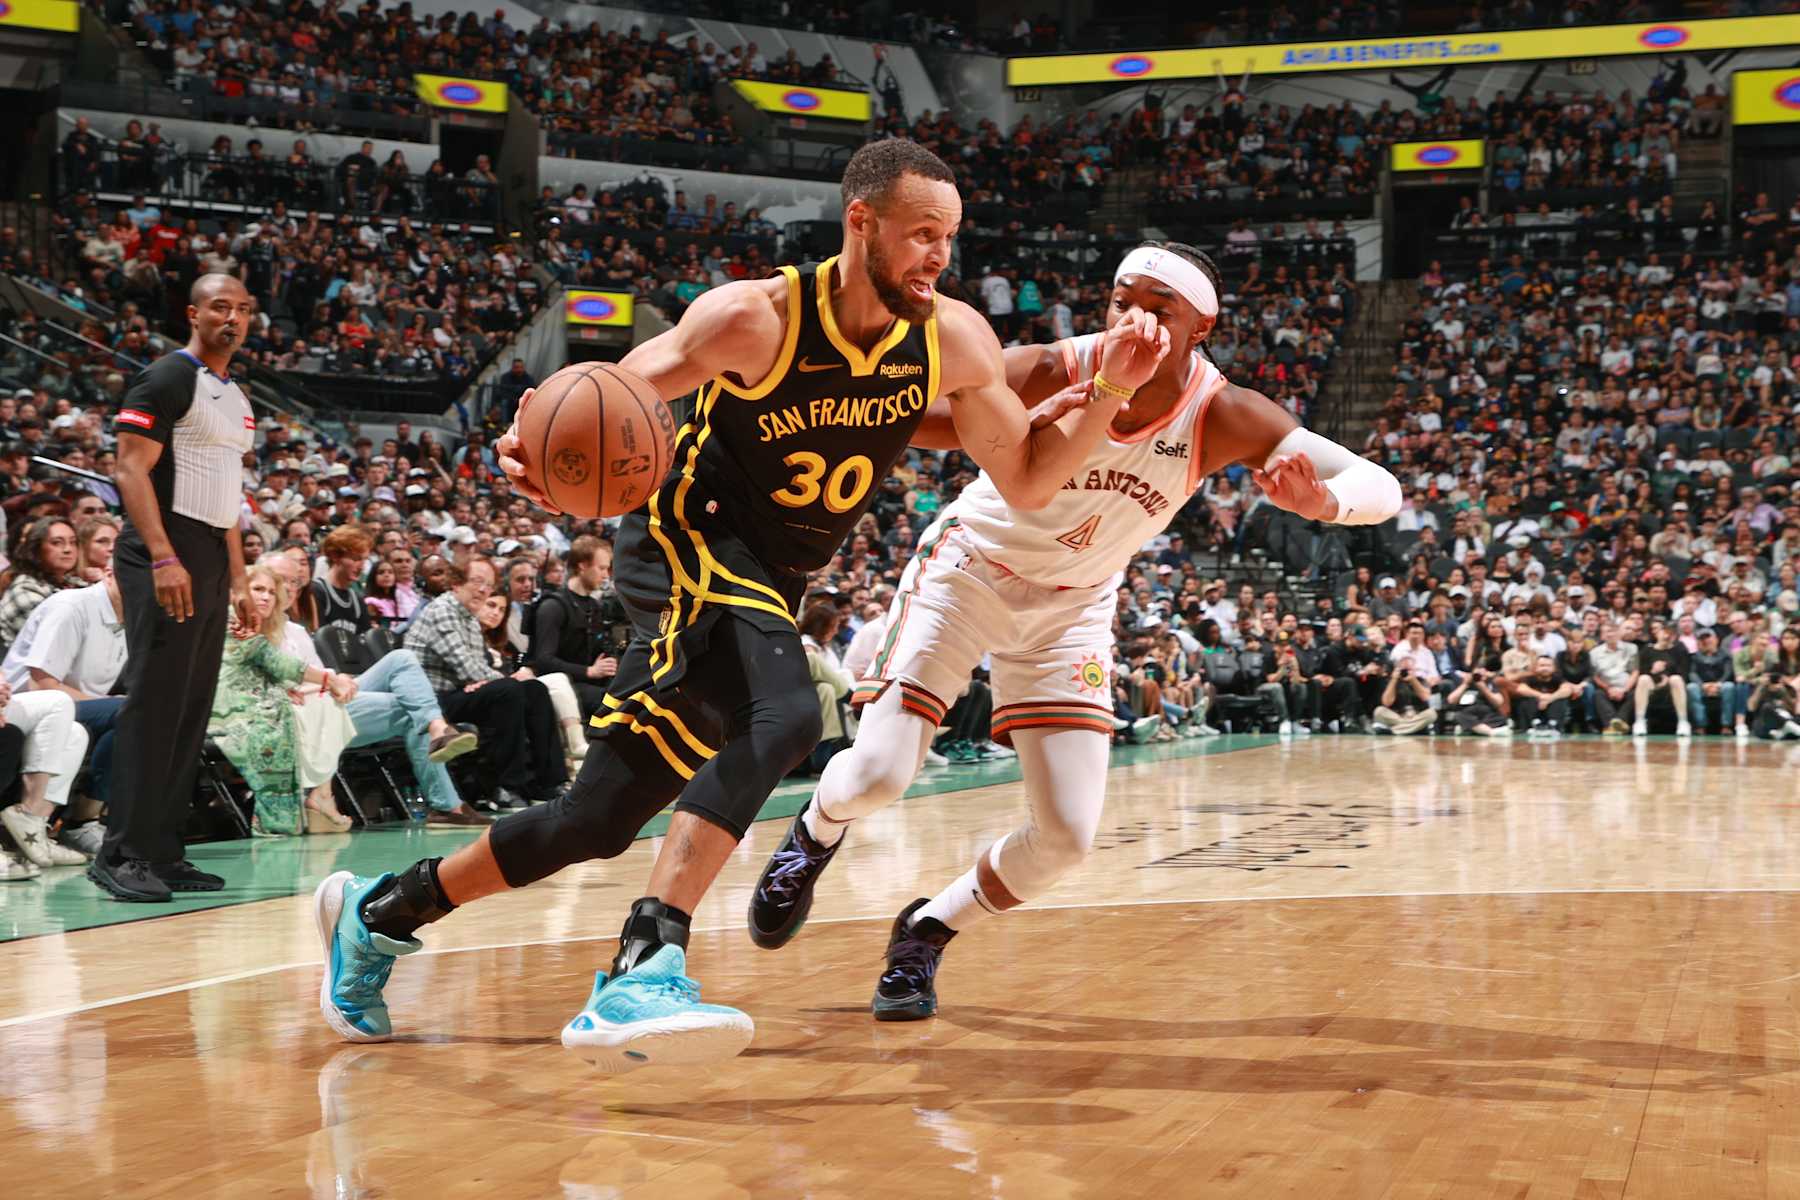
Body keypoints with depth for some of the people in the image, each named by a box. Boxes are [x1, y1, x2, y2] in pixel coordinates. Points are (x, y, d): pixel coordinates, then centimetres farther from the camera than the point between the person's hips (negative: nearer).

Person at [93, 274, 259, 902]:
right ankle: (121, 853, -7)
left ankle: (163, 854, 12)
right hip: (166, 556, -9)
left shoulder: (237, 397, 20)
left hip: (212, 562, 9)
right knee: (154, 704, -11)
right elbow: (131, 469, -15)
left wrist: (238, 580, 19)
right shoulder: (167, 378, -7)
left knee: (191, 712, 8)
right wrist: (163, 559, -24)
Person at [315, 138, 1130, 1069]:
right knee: (785, 717, -37)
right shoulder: (756, 317, -18)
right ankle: (643, 969, -40)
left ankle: (378, 912, 28)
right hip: (687, 544, -6)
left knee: (599, 821, 9)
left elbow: (1029, 481, 2)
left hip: (769, 588, 6)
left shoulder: (954, 340, -5)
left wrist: (1112, 395, -14)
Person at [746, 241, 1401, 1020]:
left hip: (1072, 607, 3)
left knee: (1067, 835, -7)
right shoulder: (1052, 372, -25)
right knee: (876, 776, -15)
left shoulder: (1225, 417, -19)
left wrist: (1322, 501, -47)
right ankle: (815, 834, 23)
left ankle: (927, 931, 20)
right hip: (967, 570, -3)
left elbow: (1382, 487, -25)